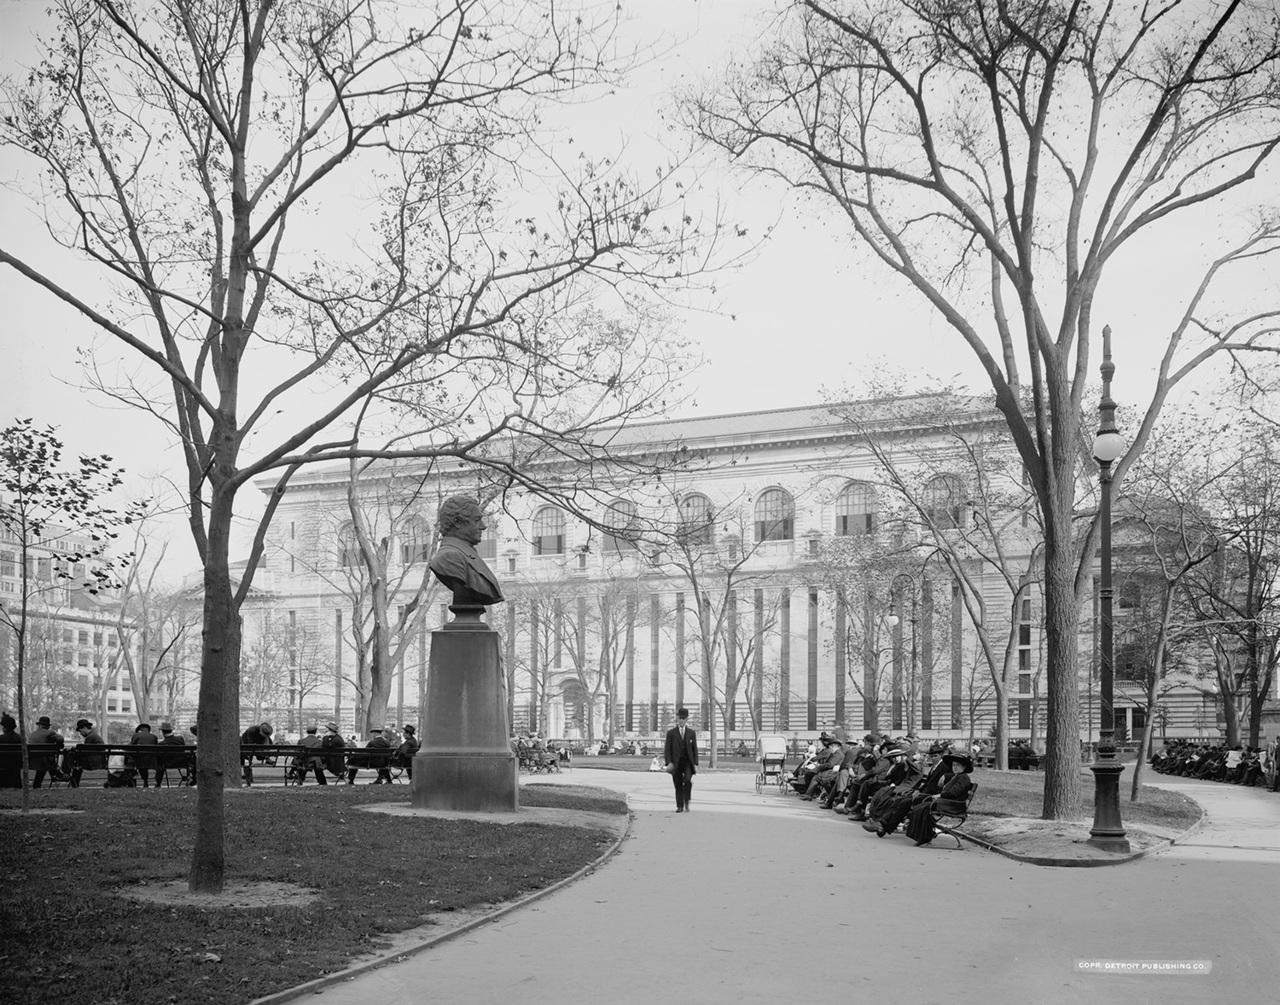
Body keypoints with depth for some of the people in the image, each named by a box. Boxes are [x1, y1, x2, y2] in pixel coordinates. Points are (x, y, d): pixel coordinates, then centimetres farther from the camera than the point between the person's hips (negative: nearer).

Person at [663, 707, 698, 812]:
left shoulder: (691, 733, 10)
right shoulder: (671, 733, 5)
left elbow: (695, 749, 10)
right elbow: (667, 749, 2)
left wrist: (695, 764, 1)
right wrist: (668, 762, -11)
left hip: (688, 761, 0)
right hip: (676, 763, 0)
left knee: (688, 780, -24)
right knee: (678, 786, 2)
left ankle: (687, 801, -7)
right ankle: (680, 806, 12)